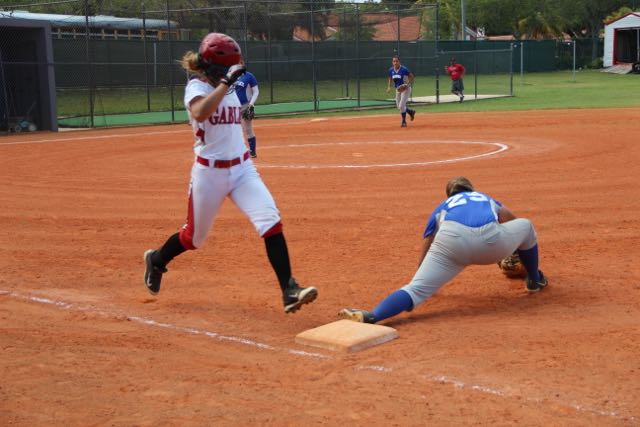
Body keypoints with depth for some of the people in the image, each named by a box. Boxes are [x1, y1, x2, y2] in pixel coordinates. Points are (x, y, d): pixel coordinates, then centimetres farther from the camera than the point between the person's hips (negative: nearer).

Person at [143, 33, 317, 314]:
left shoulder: (232, 89, 10)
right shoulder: (196, 87, -11)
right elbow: (200, 113, -36)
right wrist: (226, 82, -33)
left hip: (242, 168, 5)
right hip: (209, 172, -5)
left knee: (270, 220, -16)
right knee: (194, 236, 11)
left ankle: (289, 291, -19)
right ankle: (157, 260, 43)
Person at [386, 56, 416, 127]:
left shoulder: (404, 69, -20)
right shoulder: (391, 70, -4)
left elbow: (412, 77, -11)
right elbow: (390, 79, 13)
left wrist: (408, 84, -23)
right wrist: (389, 87, -2)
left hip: (406, 89, -6)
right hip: (398, 89, 6)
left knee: (401, 106, -13)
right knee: (398, 106, 14)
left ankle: (404, 121, 7)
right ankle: (411, 112, 40)